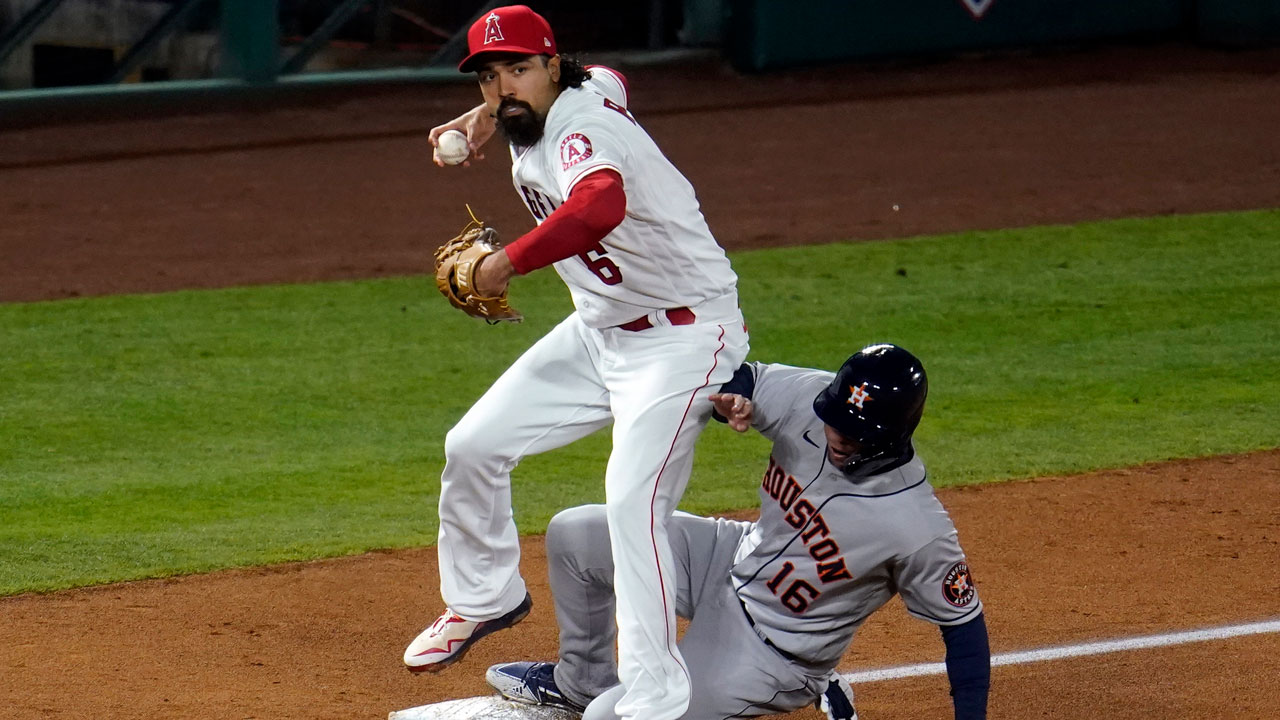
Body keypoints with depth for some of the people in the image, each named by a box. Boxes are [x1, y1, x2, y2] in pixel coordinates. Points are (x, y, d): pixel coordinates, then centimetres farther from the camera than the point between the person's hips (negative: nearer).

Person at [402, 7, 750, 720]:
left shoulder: (582, 131, -30)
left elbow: (601, 206, -54)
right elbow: (607, 81, 26)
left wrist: (507, 262, -48)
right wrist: (486, 117, 17)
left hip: (683, 335, -10)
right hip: (599, 330, 10)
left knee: (632, 503, -25)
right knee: (473, 447, 12)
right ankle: (485, 599, 36)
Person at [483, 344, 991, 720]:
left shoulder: (915, 529, -32)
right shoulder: (810, 399, -19)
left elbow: (963, 620, -21)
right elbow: (738, 380, -3)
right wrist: (727, 397, -27)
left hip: (773, 649, -7)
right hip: (734, 566, 7)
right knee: (574, 535, 0)